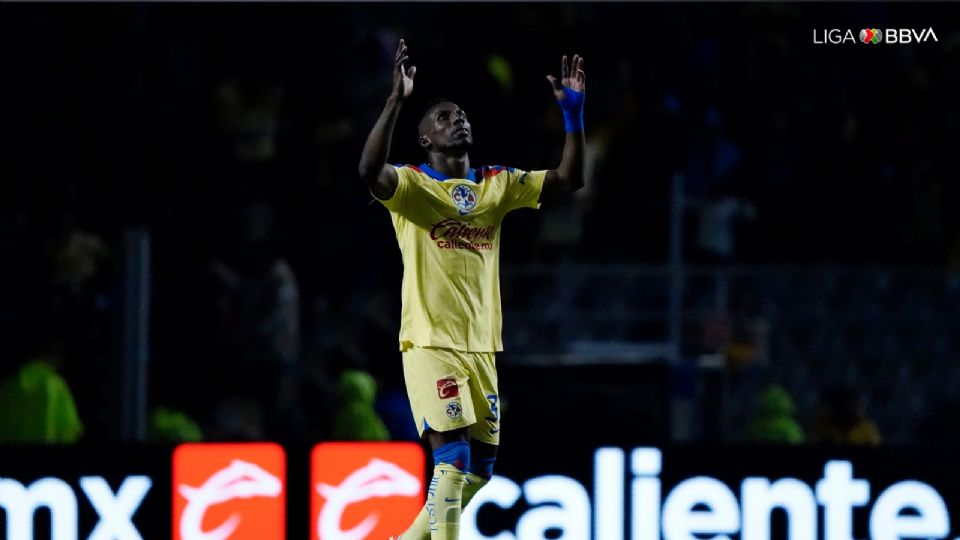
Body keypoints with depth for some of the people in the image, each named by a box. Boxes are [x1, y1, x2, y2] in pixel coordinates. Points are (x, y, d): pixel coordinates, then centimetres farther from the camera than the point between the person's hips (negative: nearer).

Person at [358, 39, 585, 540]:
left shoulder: (497, 185, 12)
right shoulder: (412, 185, -5)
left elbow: (568, 178, 8)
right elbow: (369, 170, -26)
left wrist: (573, 112, -3)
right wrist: (397, 98, -34)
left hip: (480, 348, 6)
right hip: (431, 344, -6)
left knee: (478, 470, 11)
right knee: (452, 456, -19)